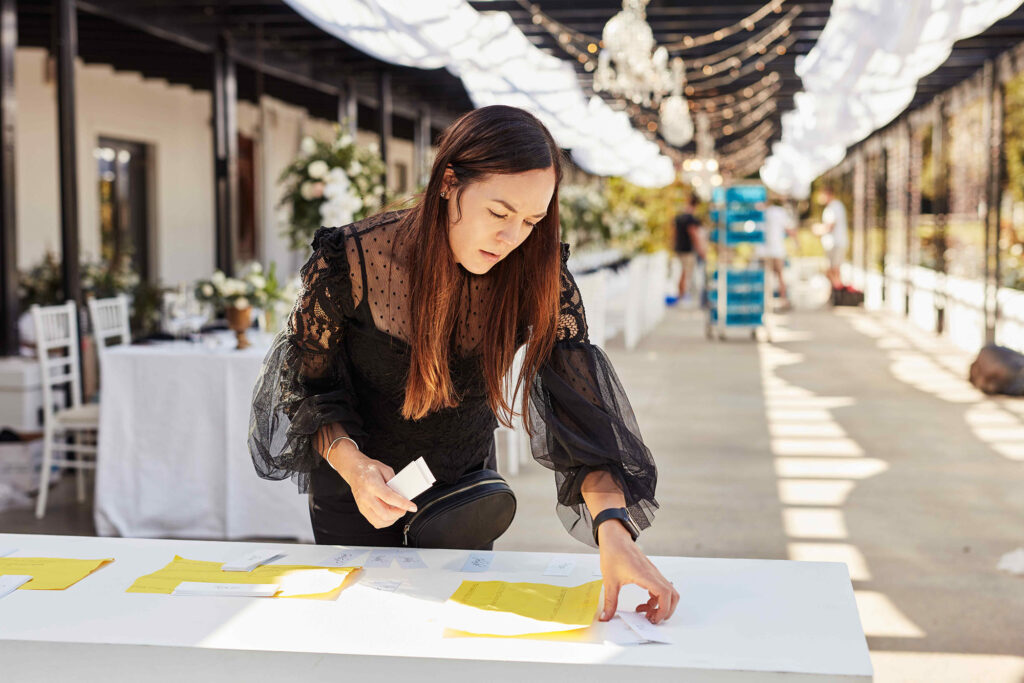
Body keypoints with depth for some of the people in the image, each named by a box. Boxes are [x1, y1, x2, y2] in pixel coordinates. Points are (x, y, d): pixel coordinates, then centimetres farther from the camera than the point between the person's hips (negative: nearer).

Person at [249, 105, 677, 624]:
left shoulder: (537, 276, -23)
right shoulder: (353, 261, -28)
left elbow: (578, 402, -28)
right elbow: (305, 383, -15)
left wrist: (612, 528, -43)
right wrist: (350, 462, -34)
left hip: (464, 484, 2)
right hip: (355, 483, -2)